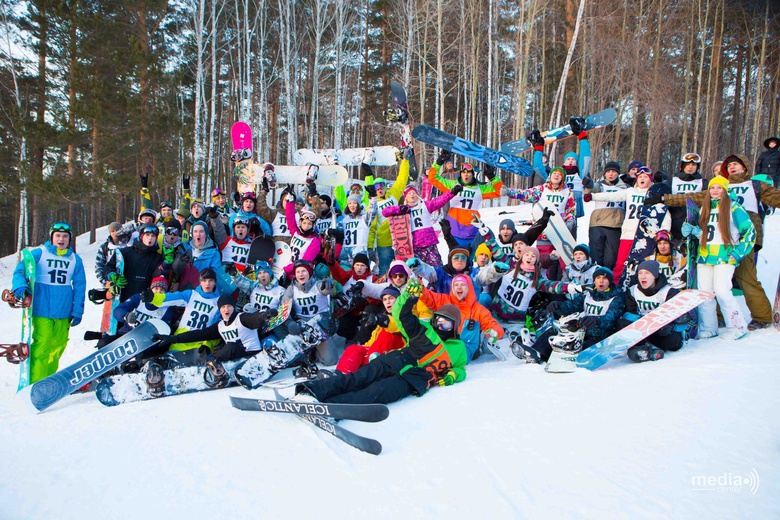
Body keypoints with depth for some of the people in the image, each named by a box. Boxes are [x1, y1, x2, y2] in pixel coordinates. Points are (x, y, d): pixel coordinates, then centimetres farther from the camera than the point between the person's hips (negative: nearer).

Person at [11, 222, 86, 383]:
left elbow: (79, 287, 9)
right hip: (42, 311, -3)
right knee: (42, 346, -12)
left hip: (64, 313, 4)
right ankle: (35, 383, -5)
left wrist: (77, 311, 5)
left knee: (58, 346, 11)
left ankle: (48, 379, 27)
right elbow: (20, 270, -5)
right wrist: (20, 286, -26)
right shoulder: (39, 253, 1)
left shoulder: (75, 259, 8)